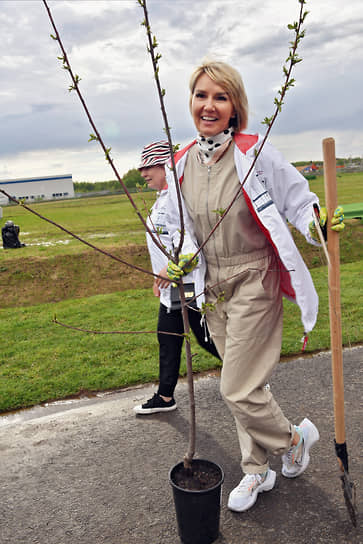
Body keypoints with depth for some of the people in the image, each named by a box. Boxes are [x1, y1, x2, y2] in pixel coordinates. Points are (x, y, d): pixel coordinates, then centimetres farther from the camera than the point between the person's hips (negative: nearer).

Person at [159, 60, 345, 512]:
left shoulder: (255, 153, -12)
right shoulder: (181, 164, 3)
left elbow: (296, 199, -7)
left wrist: (317, 221, -27)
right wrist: (181, 262, -4)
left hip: (254, 283, -5)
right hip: (213, 288, 6)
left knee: (238, 390, -4)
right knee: (239, 385, 16)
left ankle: (294, 437, 28)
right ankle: (257, 470, 36)